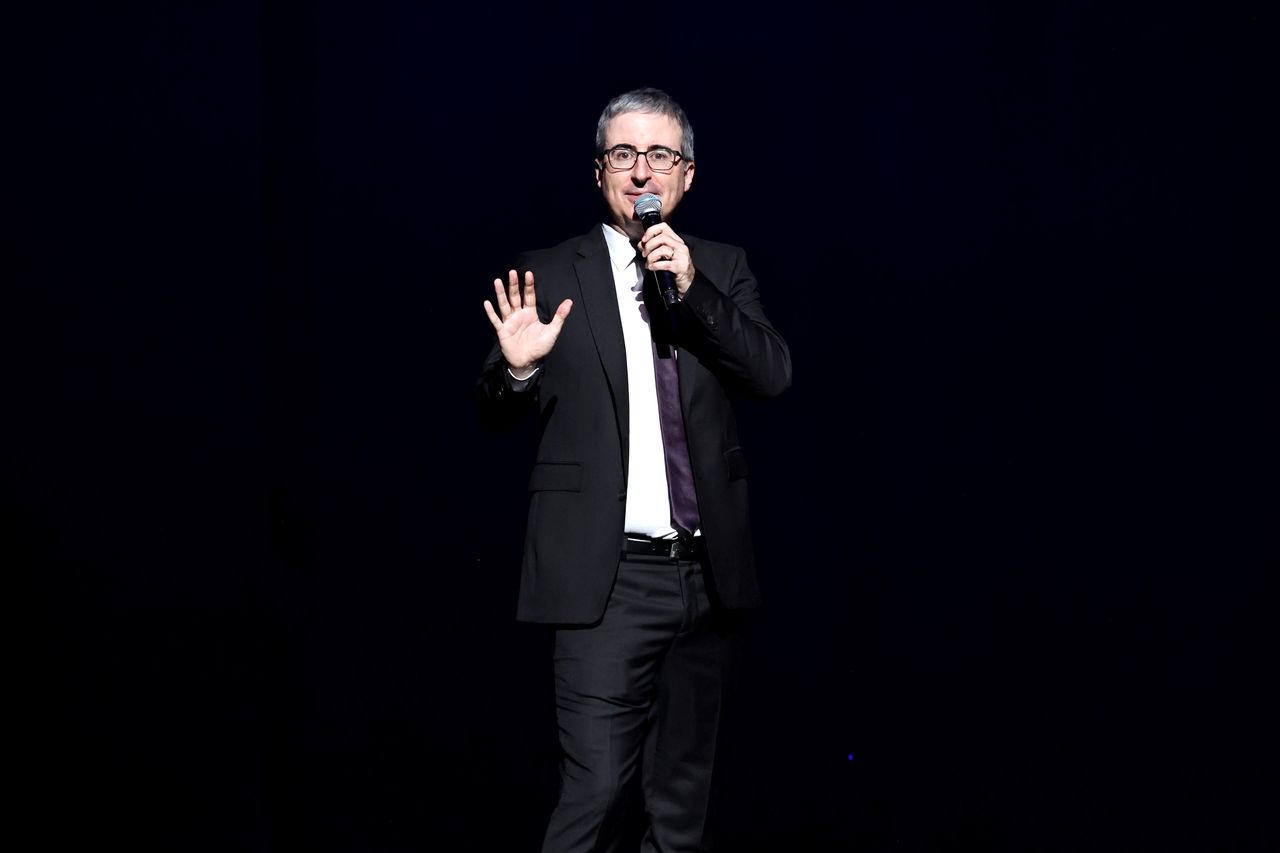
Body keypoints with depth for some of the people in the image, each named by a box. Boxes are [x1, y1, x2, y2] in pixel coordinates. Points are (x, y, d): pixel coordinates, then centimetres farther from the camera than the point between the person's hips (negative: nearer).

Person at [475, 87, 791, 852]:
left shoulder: (723, 270, 9)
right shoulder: (550, 277, 3)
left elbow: (774, 373, -4)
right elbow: (498, 416, 4)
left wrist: (692, 287, -15)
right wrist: (516, 366, -18)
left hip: (708, 571, 3)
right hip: (607, 576, -3)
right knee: (598, 789, -11)